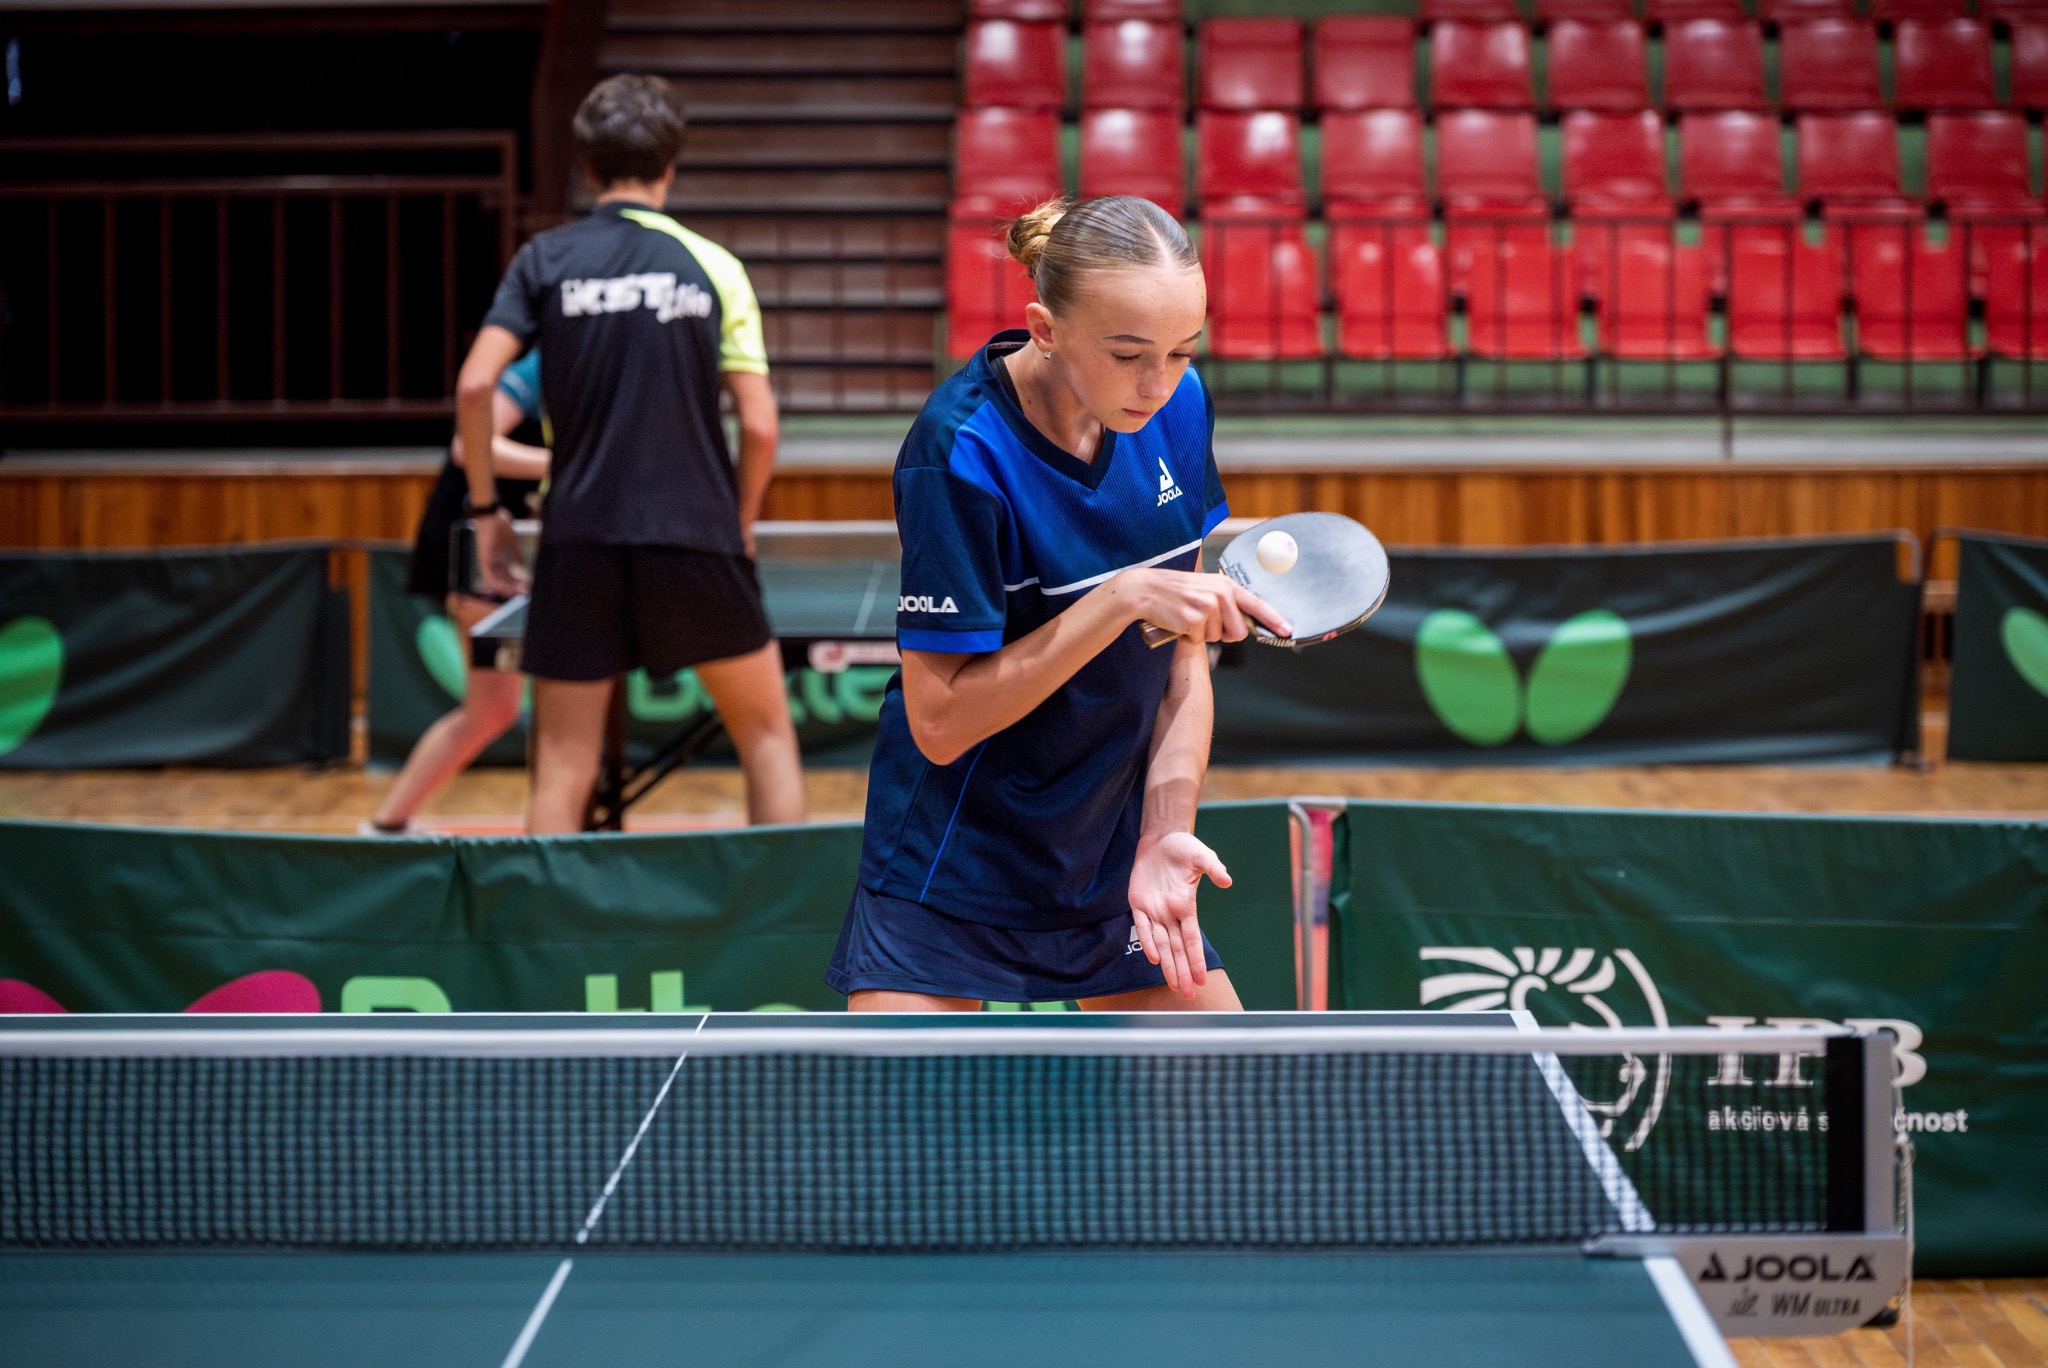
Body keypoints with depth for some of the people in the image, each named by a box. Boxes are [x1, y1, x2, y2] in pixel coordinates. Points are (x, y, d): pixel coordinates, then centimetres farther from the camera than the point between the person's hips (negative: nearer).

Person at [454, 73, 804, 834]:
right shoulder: (712, 266, 3)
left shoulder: (545, 260, 5)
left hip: (580, 543, 1)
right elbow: (759, 425, -2)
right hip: (697, 536, -1)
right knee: (767, 735, 15)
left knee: (562, 773, 4)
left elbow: (475, 386, -6)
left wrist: (486, 507, 5)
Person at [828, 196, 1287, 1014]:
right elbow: (940, 722, -22)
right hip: (951, 869, -5)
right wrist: (1125, 598, -27)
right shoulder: (961, 449, -23)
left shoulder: (1177, 406, -5)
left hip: (1115, 860, 6)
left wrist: (1167, 831, -11)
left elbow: (1183, 652, 3)